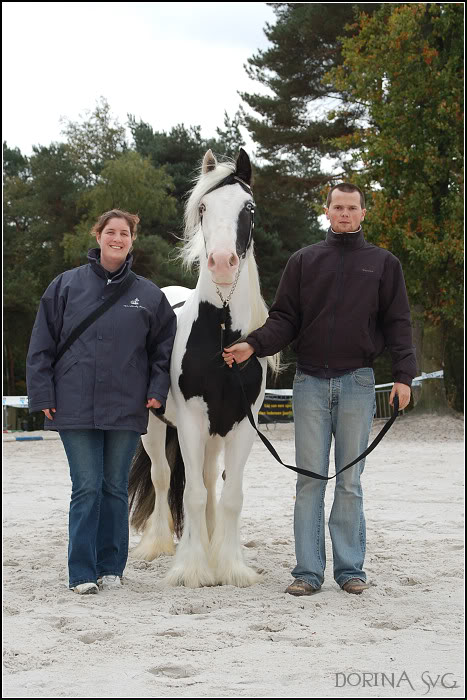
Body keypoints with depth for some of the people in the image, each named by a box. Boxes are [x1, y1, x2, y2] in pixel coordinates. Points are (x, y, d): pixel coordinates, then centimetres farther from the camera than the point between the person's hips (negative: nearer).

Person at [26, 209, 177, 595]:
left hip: (127, 409, 1)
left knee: (116, 488, 9)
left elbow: (164, 348, 13)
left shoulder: (148, 294, 6)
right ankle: (83, 573, 3)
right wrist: (43, 394, -2)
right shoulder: (67, 285, 3)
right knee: (86, 488, -3)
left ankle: (112, 567, 18)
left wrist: (157, 391, 2)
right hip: (75, 407, -1)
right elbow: (42, 345, 4)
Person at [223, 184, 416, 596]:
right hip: (310, 382, 1)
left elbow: (398, 324, 3)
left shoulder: (383, 264, 8)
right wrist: (253, 345, -11)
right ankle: (308, 571, 6)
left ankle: (350, 568, 13)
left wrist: (404, 375, -9)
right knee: (310, 480, 2)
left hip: (357, 383, -1)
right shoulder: (303, 262, 10)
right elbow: (284, 319, 6)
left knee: (350, 482, 5)